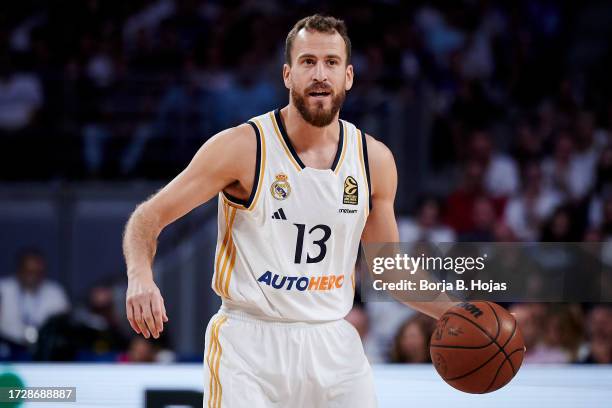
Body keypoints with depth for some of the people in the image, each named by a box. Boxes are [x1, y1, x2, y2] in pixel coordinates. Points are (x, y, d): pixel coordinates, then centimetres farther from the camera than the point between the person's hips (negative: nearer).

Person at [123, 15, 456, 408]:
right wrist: (141, 278, -26)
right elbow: (149, 217, -7)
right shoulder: (243, 147, -10)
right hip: (248, 345, -4)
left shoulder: (375, 160, 4)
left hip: (333, 346, 4)